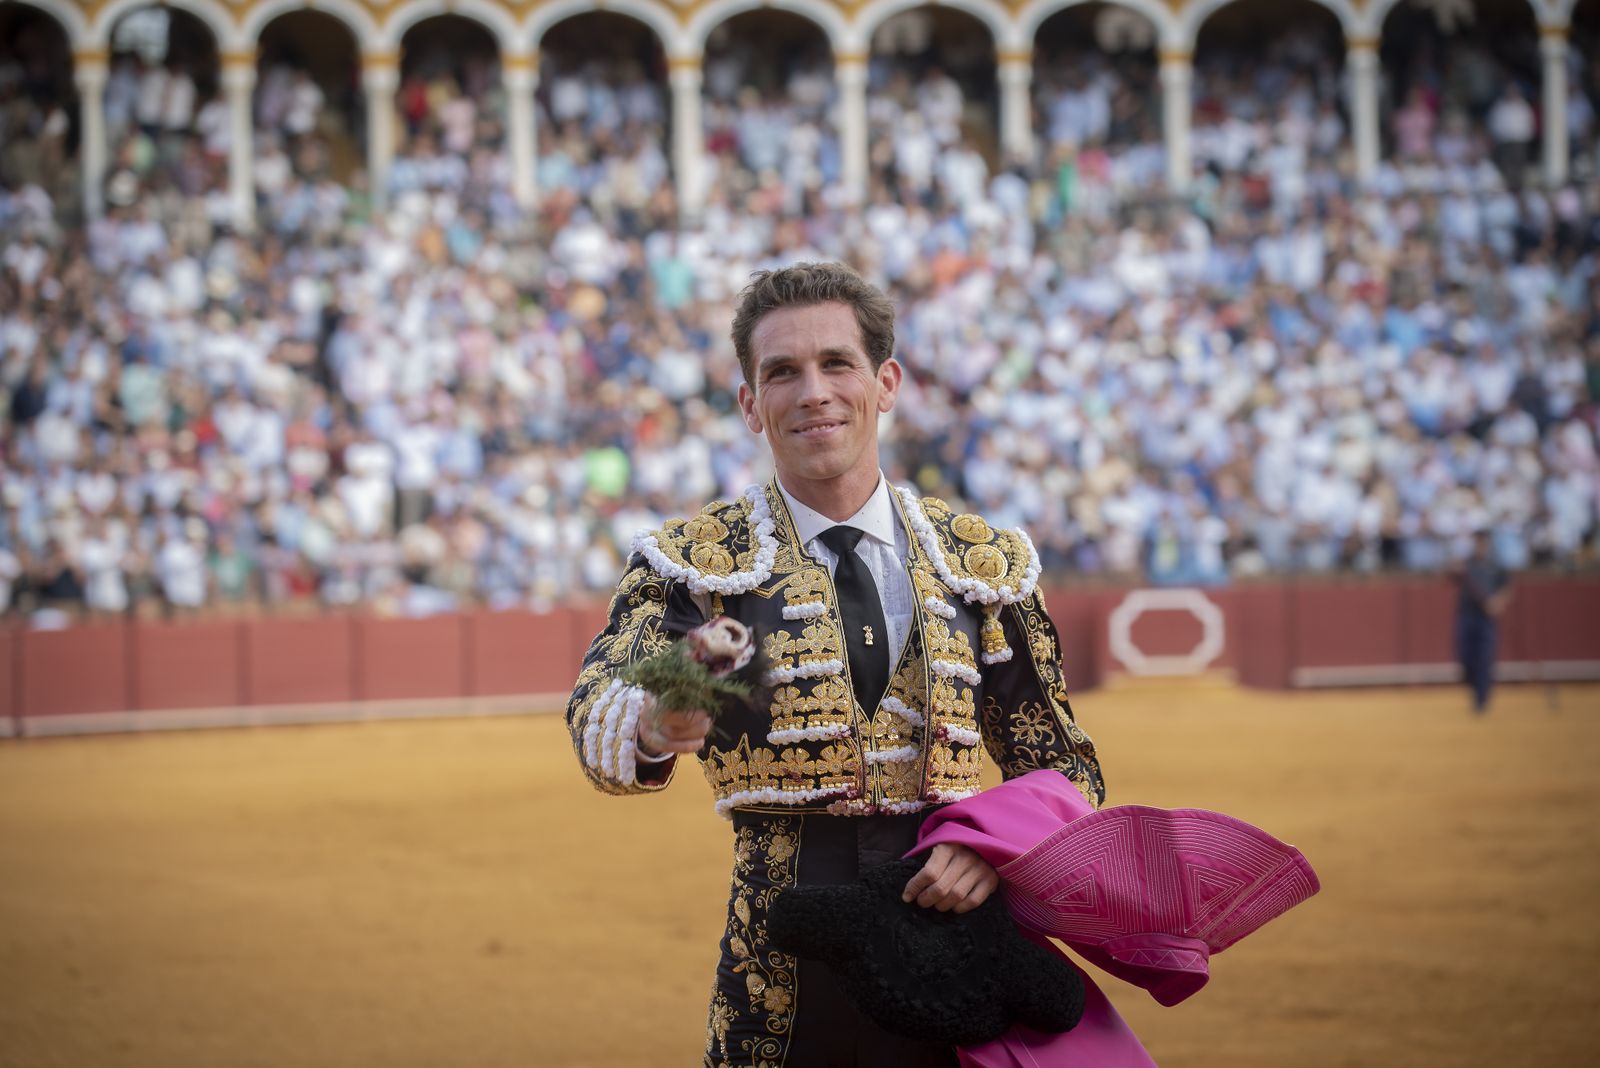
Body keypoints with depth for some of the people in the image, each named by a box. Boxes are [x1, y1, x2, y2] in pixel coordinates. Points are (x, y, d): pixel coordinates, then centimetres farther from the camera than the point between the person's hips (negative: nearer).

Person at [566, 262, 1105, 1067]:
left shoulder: (983, 564, 9)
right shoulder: (696, 562, 1)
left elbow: (1063, 767, 14)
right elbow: (597, 712, -18)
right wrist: (653, 725, -43)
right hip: (780, 996, -2)